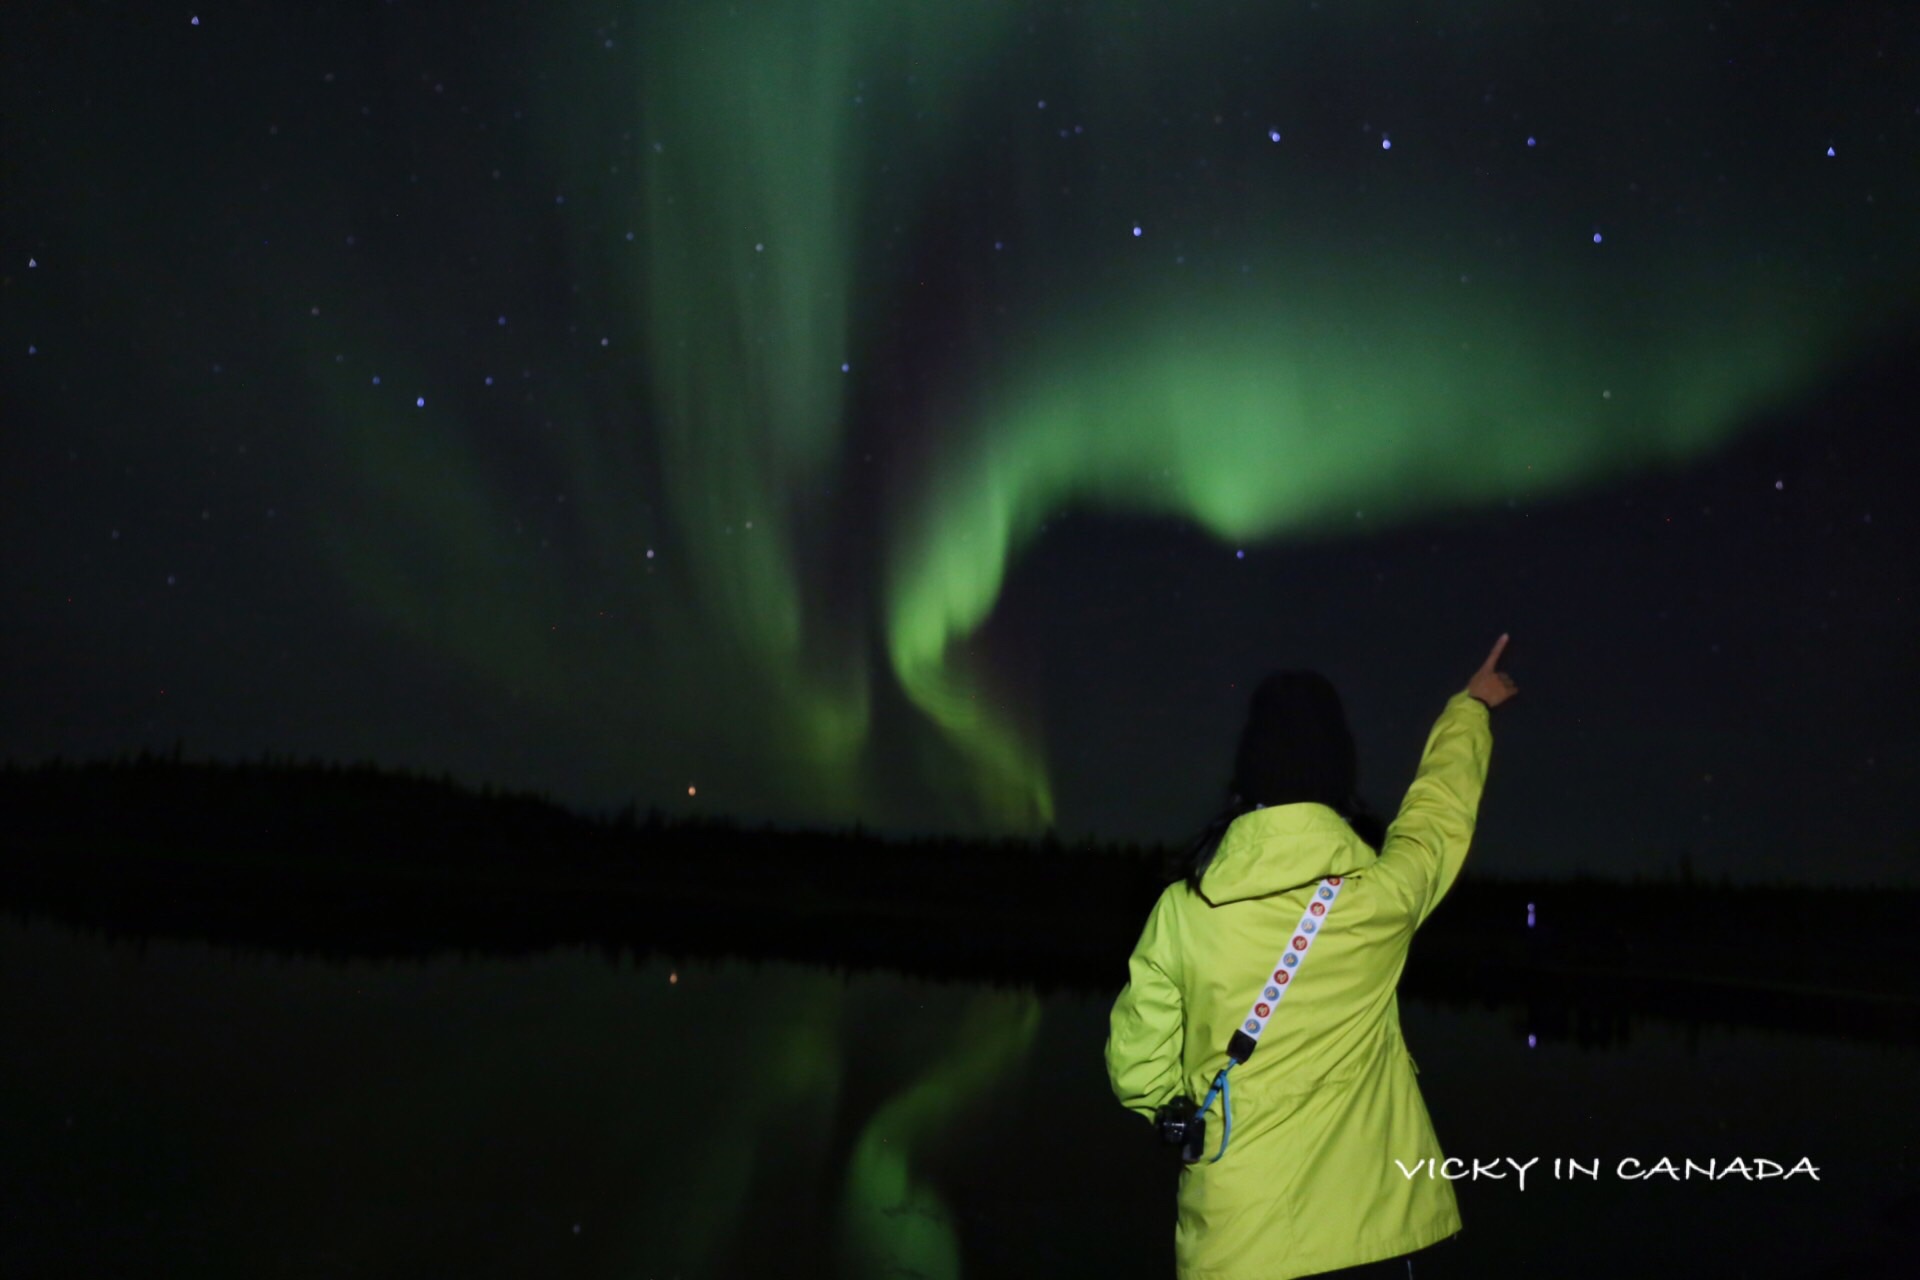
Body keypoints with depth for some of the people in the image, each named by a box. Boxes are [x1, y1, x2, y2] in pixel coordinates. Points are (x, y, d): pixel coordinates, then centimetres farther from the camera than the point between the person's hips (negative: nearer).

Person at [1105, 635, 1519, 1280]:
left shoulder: (1180, 911, -9)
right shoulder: (1383, 895, -7)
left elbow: (1138, 1073, -3)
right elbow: (1440, 805, 14)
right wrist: (1472, 704, 33)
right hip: (1362, 1226, 0)